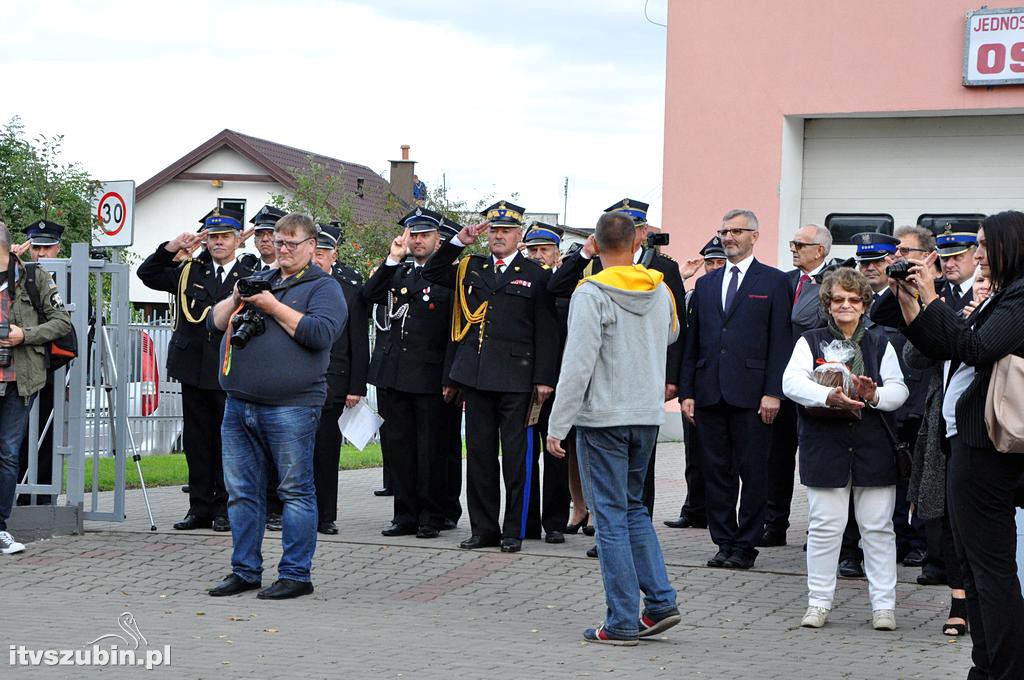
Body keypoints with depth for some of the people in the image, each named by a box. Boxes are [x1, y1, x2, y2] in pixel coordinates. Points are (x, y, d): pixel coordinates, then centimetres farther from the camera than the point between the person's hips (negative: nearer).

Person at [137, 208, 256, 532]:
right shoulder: (189, 272, 10)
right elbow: (147, 274, 6)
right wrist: (171, 248, -6)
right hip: (194, 369, 3)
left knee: (227, 441, 0)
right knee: (196, 441, 7)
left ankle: (224, 510, 8)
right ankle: (200, 508, 14)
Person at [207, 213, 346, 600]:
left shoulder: (324, 288, 2)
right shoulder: (259, 281, 21)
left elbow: (320, 333, -16)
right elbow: (215, 322, 19)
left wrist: (274, 307, -12)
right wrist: (236, 299, 0)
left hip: (290, 408, -6)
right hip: (239, 405, 7)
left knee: (296, 492, -2)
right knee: (242, 492, 9)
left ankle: (295, 575, 3)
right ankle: (245, 571, 17)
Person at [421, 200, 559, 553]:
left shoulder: (536, 275, 3)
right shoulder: (471, 268, 15)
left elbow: (546, 333, 0)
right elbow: (431, 273, 18)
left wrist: (544, 378, -7)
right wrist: (458, 242, 5)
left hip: (516, 378, -4)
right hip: (477, 376, 4)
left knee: (516, 454, -1)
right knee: (479, 453, 7)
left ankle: (515, 530, 6)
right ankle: (484, 528, 14)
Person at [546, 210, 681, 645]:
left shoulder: (591, 294, -13)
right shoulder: (660, 290, 4)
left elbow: (578, 364, -17)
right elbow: (670, 336, 25)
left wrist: (558, 425, -12)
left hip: (603, 417, -6)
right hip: (648, 414, 6)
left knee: (611, 514, 0)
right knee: (632, 507, 19)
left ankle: (622, 621, 1)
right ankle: (660, 601, 12)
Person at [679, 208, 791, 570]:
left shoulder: (774, 282, 2)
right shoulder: (705, 284, 16)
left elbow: (781, 341, -3)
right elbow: (692, 342, 15)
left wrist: (773, 392, -11)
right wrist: (686, 391, 8)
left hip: (751, 393, -4)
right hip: (710, 393, 4)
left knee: (752, 473, -1)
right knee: (716, 471, 7)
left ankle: (745, 546, 6)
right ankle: (724, 543, 14)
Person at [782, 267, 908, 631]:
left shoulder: (880, 341, 11)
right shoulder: (810, 342, 6)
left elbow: (898, 389, 4)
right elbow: (792, 382, -10)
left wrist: (874, 396, -18)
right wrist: (829, 396, -26)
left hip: (874, 447, 1)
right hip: (825, 447, -1)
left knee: (878, 527, 2)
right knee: (824, 526, 1)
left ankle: (884, 606, 8)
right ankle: (819, 603, 10)